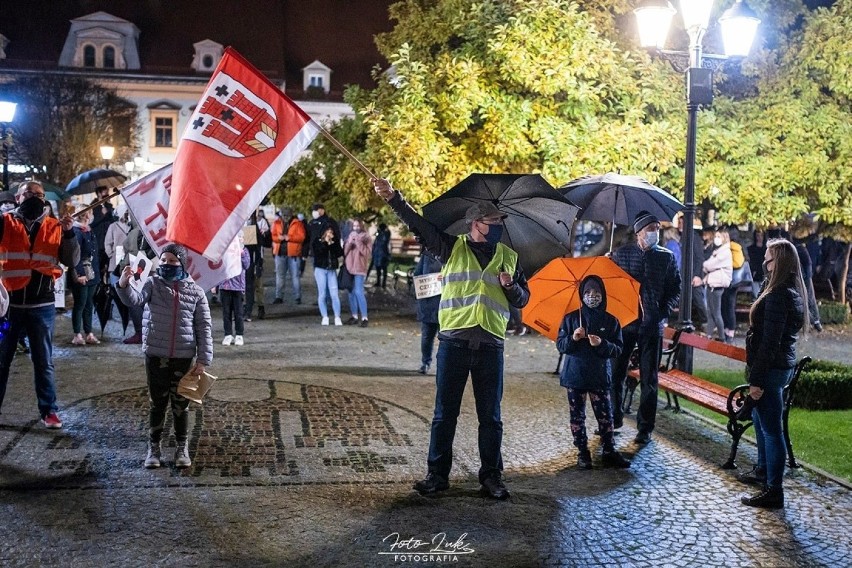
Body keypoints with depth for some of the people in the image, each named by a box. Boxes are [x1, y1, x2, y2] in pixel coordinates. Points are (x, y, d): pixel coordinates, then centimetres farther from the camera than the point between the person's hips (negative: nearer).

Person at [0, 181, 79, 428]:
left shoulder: (55, 227, 6)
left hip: (41, 305, 1)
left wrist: (69, 233, -13)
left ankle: (49, 410, 14)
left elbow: (72, 261, 1)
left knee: (43, 361, 8)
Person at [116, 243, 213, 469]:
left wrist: (203, 359, -4)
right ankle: (154, 448, 21)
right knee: (157, 404, 8)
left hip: (184, 357, 0)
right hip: (156, 355, 0)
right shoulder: (153, 283, -1)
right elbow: (135, 300, -20)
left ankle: (182, 448, 22)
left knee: (180, 405, 9)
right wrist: (124, 285, -41)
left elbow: (204, 328, 1)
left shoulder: (196, 292, 0)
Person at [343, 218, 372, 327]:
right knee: (351, 292, 7)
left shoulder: (366, 238, 2)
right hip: (349, 268, 5)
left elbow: (366, 252, -10)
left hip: (359, 269, -5)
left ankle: (364, 318, -13)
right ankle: (354, 316, 16)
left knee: (358, 292, -15)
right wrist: (349, 243, -8)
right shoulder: (350, 236, 15)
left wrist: (358, 242, -16)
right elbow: (345, 251, 9)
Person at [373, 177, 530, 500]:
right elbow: (419, 226, -4)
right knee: (445, 412, 5)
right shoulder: (453, 248, 6)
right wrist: (393, 199, -16)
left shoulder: (509, 257, 14)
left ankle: (492, 476, 16)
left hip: (490, 344, 2)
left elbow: (522, 299, 17)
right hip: (454, 341, -2)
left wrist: (511, 286, -5)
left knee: (490, 416, 7)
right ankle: (437, 474, 13)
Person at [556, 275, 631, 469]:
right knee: (577, 416, 4)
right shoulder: (570, 319, 3)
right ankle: (582, 453, 12)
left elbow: (618, 350, -1)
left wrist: (602, 344, -19)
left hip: (600, 375, 0)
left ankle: (609, 451, 11)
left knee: (605, 415, 0)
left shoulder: (611, 321, 3)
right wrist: (573, 338, -18)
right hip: (574, 375, 0)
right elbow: (560, 345, 2)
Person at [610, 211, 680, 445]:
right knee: (615, 373, 6)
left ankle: (645, 428, 13)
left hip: (652, 324, 0)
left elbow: (675, 289, 7)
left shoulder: (667, 257, 4)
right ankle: (613, 419, 23)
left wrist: (664, 312, -8)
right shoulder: (620, 254, 3)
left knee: (649, 378, 5)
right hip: (623, 321, 0)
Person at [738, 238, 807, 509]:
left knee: (771, 428, -4)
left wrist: (757, 379, -21)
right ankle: (763, 470, 40)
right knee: (760, 420, 24)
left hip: (771, 368, -11)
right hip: (781, 365, 11)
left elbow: (769, 342, -23)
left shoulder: (778, 296, -22)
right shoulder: (792, 292, 10)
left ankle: (773, 491, 2)